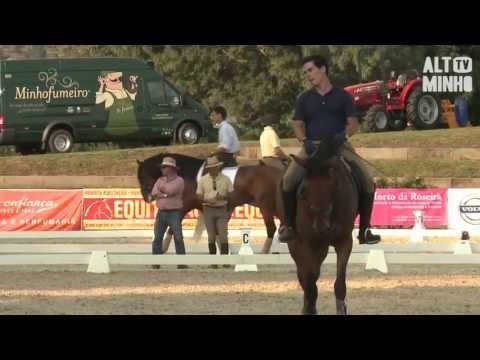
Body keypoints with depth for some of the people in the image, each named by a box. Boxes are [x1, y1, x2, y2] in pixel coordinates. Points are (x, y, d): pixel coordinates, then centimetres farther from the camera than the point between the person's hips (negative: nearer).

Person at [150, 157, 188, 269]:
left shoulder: (179, 181, -3)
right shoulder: (160, 180, 13)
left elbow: (170, 190, -17)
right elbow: (154, 194, 0)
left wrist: (161, 189, 0)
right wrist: (164, 195, -12)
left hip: (174, 213, -5)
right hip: (161, 213, 5)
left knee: (178, 238, -6)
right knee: (157, 238, 0)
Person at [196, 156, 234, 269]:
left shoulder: (225, 179, 3)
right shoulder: (203, 180, 3)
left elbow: (231, 194, 4)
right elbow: (199, 196, 4)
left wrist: (223, 197, -17)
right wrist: (207, 200, -17)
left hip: (222, 209, 0)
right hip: (209, 209, 0)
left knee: (223, 236, -8)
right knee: (211, 236, 2)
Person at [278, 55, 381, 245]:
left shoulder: (342, 96, 8)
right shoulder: (304, 99, 12)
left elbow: (353, 123, 3)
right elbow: (298, 125, 6)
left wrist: (344, 134, -18)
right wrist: (304, 140, -15)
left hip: (339, 146, -1)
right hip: (312, 146, 1)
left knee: (367, 182, -18)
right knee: (288, 180, -24)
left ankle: (364, 229, -6)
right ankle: (289, 225, -9)